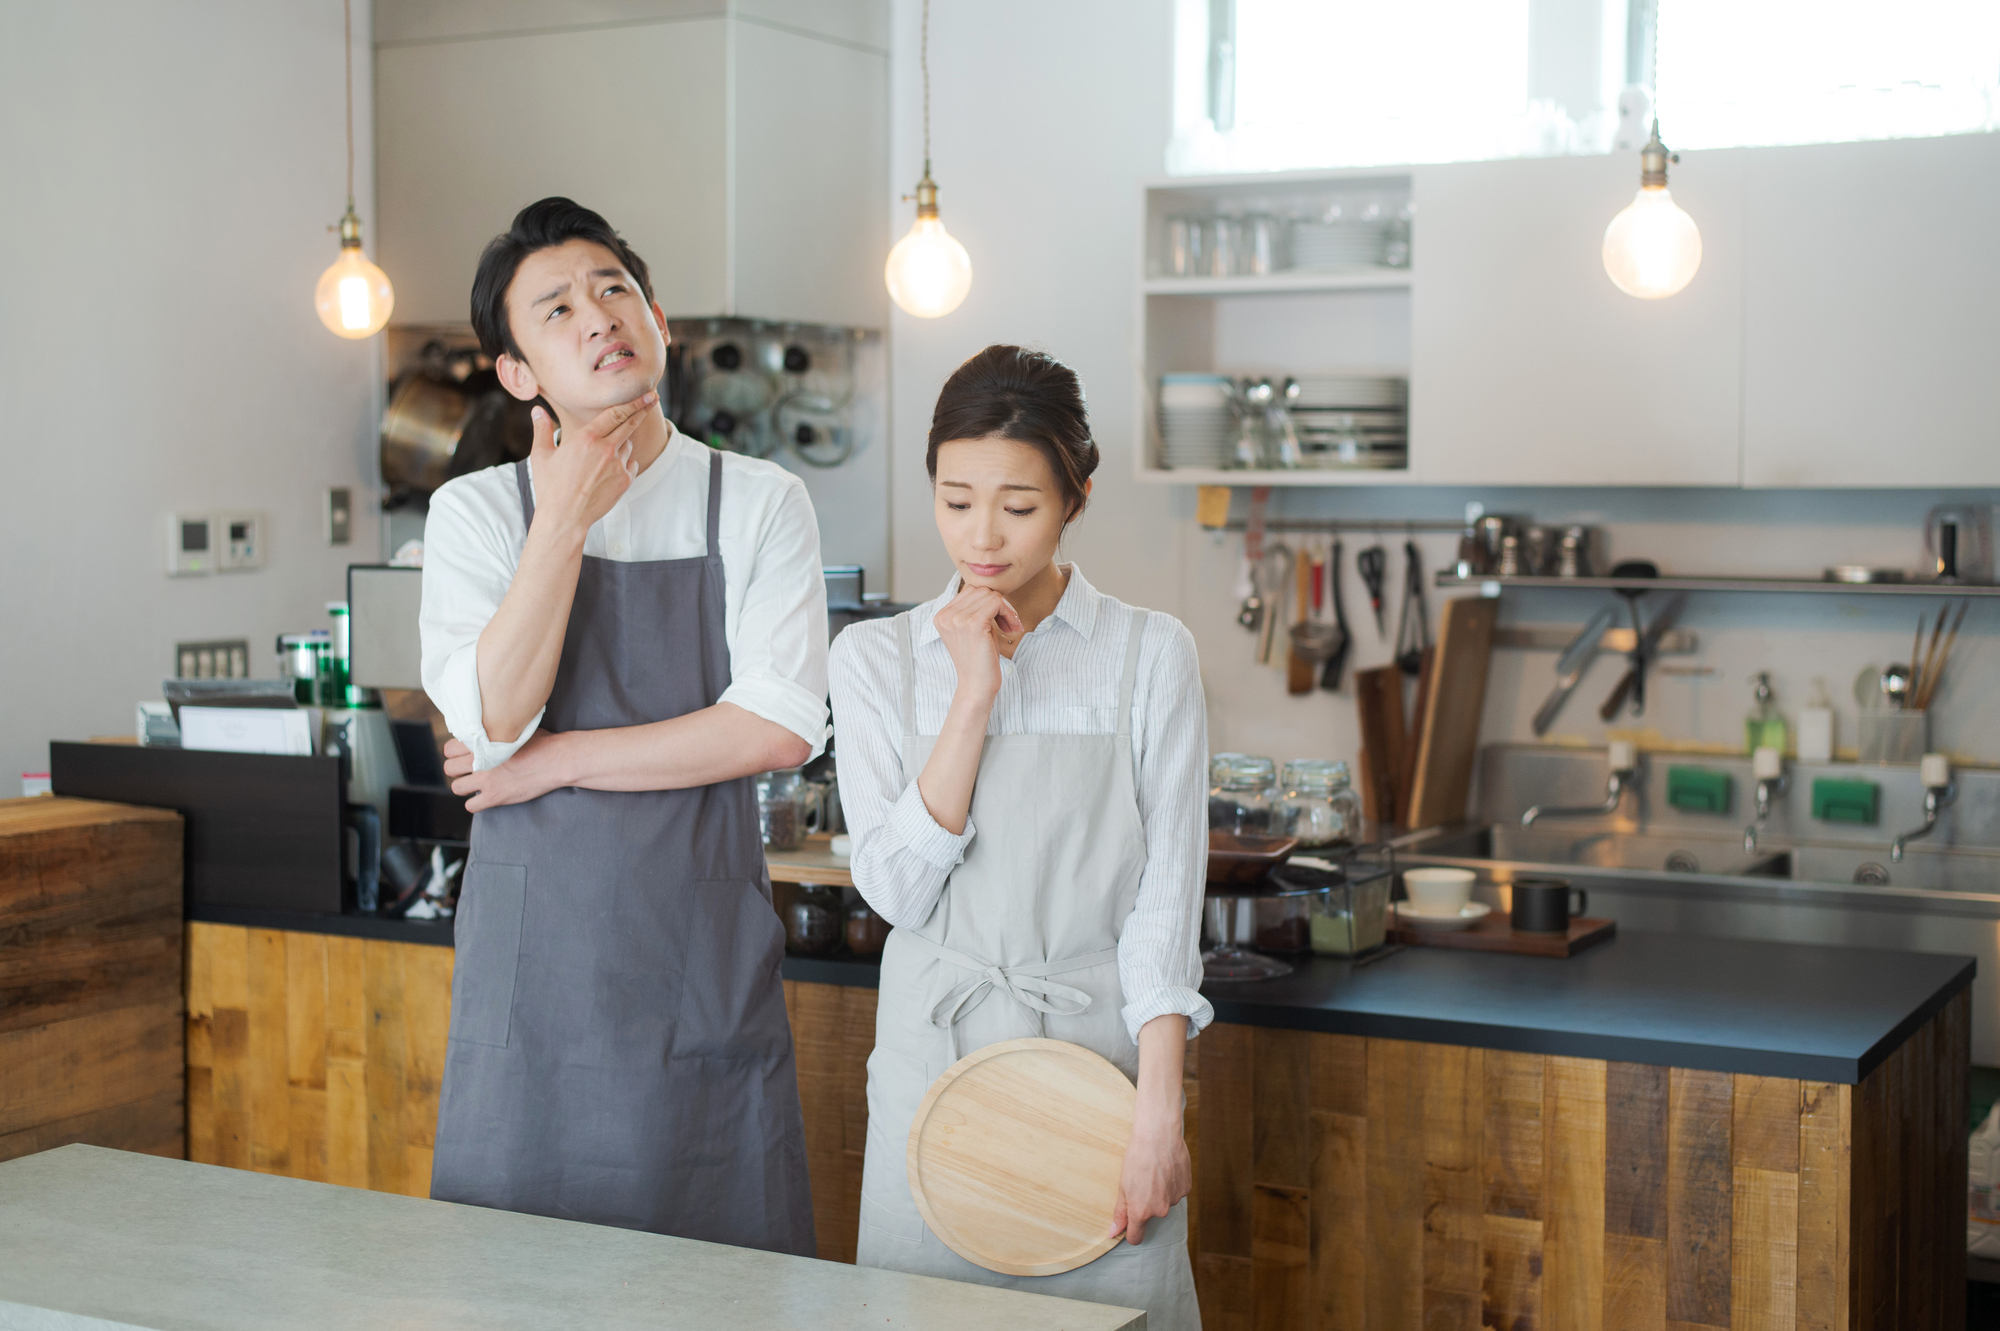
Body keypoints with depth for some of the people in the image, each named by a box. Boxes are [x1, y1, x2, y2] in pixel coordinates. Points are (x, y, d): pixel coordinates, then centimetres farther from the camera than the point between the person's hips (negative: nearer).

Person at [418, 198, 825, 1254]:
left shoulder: (759, 505, 1)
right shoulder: (474, 512, 4)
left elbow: (779, 726, -10)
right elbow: (494, 719, -11)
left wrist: (552, 760, -8)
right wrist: (565, 519, -14)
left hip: (705, 963, -1)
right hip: (533, 953, 1)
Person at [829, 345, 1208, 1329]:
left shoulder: (1149, 654, -1)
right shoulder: (875, 658, 3)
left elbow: (1164, 897, -3)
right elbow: (897, 887, -8)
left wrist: (1159, 1111, -10)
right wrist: (974, 692, -13)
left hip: (1099, 1051, -1)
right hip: (936, 1053, 1)